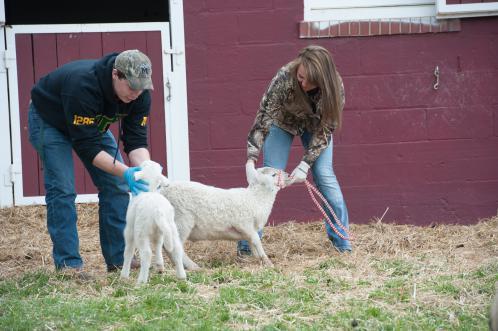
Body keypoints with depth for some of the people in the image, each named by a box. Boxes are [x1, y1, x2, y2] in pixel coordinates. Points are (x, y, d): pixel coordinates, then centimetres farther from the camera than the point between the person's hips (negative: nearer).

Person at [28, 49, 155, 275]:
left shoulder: (140, 93, -25)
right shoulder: (82, 86, -43)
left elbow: (136, 141, -20)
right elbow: (87, 146, -39)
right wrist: (125, 172, -46)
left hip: (93, 124, 6)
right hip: (49, 120, -6)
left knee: (116, 185, -4)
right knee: (61, 189, -17)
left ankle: (119, 259, 2)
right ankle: (68, 263, -12)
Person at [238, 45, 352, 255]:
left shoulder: (335, 86, -33)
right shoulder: (284, 78, -38)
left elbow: (325, 130, -25)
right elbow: (263, 118, -33)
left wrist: (305, 165, -31)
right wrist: (251, 161, -40)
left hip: (315, 125, 1)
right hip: (283, 122, -1)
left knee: (324, 175, -13)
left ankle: (342, 241, -4)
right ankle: (247, 244, -6)